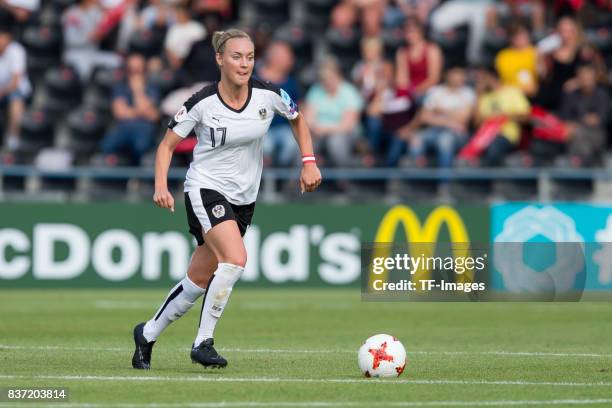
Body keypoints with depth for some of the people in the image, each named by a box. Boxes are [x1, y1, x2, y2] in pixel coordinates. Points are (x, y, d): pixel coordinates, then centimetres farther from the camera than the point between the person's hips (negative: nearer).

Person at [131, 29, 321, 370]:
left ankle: (147, 335, 30)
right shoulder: (202, 103, -14)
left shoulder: (268, 95, -7)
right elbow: (168, 145, -4)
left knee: (198, 283, 9)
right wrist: (161, 185, -19)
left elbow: (298, 119, 14)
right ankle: (204, 342, -16)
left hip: (244, 198, 5)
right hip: (206, 188, -4)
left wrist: (309, 163, 4)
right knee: (236, 258, -28)